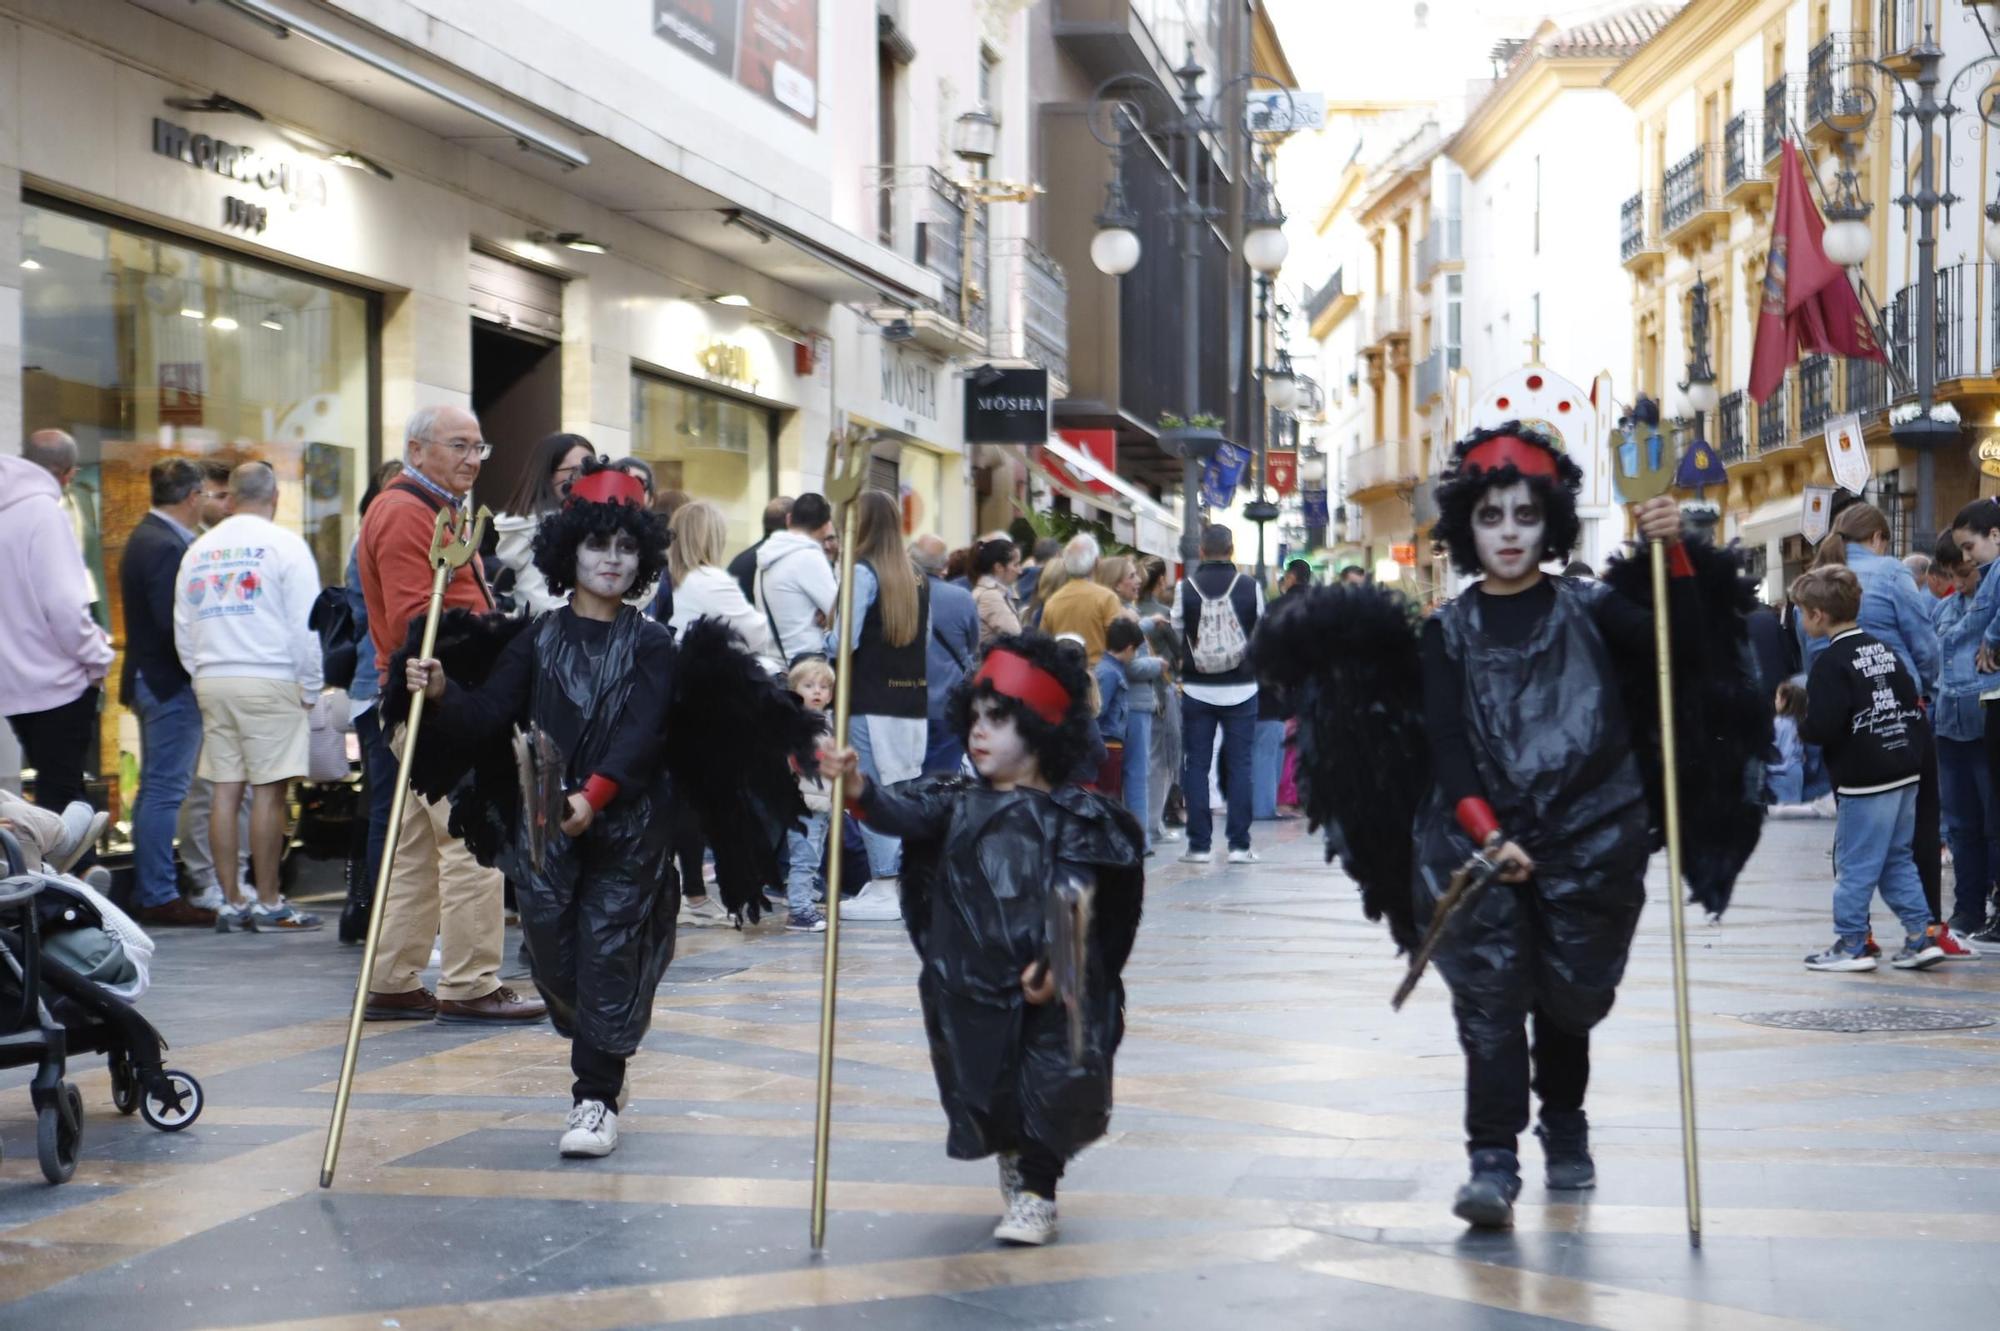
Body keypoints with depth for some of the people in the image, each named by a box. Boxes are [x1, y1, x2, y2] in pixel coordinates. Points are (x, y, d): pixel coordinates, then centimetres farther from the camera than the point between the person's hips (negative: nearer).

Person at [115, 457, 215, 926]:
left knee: (156, 789, 15)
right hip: (171, 681, -11)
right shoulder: (167, 547, -19)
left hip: (150, 677, 11)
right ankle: (159, 896, -4)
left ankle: (147, 893, 20)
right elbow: (174, 623, -24)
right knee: (165, 789, -7)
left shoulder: (145, 537, 14)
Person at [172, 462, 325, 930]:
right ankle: (268, 902, -3)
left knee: (226, 791, 6)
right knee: (268, 791, -4)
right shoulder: (284, 545, -3)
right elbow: (306, 626, -6)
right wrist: (311, 689, 2)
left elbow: (183, 628, 16)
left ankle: (230, 902, 8)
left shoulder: (199, 550, 13)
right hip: (270, 680, -5)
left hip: (211, 681, 5)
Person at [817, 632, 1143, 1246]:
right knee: (984, 1087, 14)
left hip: (1052, 990, -4)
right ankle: (1014, 1164, 39)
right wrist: (861, 789, -30)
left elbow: (1077, 899, -12)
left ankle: (1036, 1194, 11)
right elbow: (904, 813, -10)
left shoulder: (1071, 816, -4)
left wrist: (1056, 962, -24)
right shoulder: (959, 803, 7)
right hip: (971, 987, 4)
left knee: (1050, 1087, -4)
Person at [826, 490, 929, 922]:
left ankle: (883, 889, -5)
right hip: (913, 699, 7)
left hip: (871, 700, -7)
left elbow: (845, 640, -14)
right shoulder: (915, 577, 12)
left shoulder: (863, 572, -10)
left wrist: (820, 641, 4)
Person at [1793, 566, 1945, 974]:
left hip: (1864, 779, -8)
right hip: (1905, 771, 8)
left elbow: (1822, 727, -19)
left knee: (1855, 864, -1)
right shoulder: (1883, 650, 13)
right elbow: (1912, 704, 16)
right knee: (1898, 859, 15)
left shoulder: (1831, 661, -12)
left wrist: (1801, 726, 1)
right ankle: (1920, 937, 12)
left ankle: (1850, 945, 4)